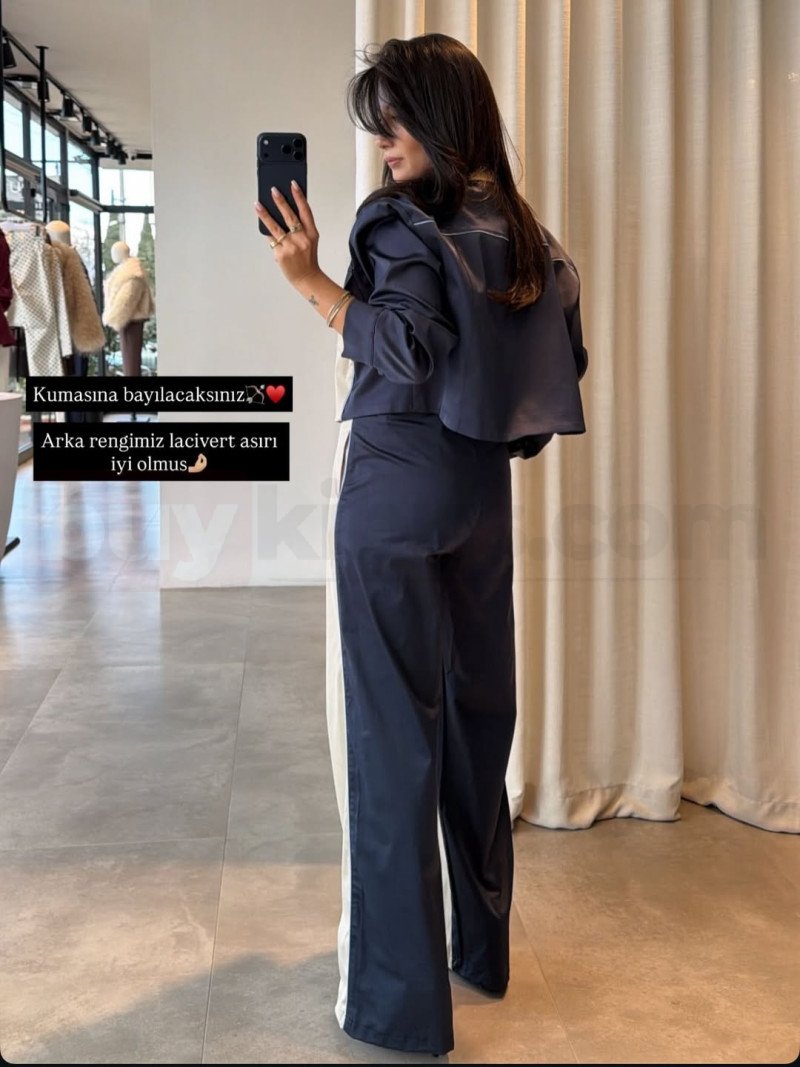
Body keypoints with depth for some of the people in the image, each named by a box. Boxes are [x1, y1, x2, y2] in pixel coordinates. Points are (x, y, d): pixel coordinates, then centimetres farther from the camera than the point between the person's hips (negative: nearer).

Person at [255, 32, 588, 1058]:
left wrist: (310, 280, -18)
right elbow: (557, 360, 14)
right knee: (477, 708, 15)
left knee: (391, 722, -2)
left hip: (397, 487, -7)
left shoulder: (405, 221, -10)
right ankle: (481, 943, 29)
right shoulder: (524, 233, 12)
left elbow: (408, 349, -22)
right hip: (483, 491, 7)